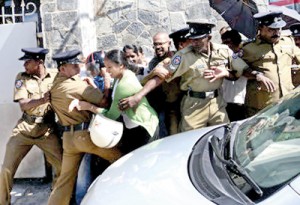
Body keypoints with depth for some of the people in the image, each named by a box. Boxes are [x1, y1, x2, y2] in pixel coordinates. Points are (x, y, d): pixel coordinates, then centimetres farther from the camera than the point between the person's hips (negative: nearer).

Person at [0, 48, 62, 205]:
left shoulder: (56, 76, 0)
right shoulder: (21, 77, 0)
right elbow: (23, 105, -10)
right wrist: (43, 99, -28)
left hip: (47, 130, 0)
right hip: (24, 129, 1)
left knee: (63, 167, -2)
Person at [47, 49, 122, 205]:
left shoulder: (54, 87, 8)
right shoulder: (79, 85, -13)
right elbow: (103, 102, -11)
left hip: (68, 137, 7)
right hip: (85, 134, -7)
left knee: (65, 178, 14)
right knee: (120, 160, 8)